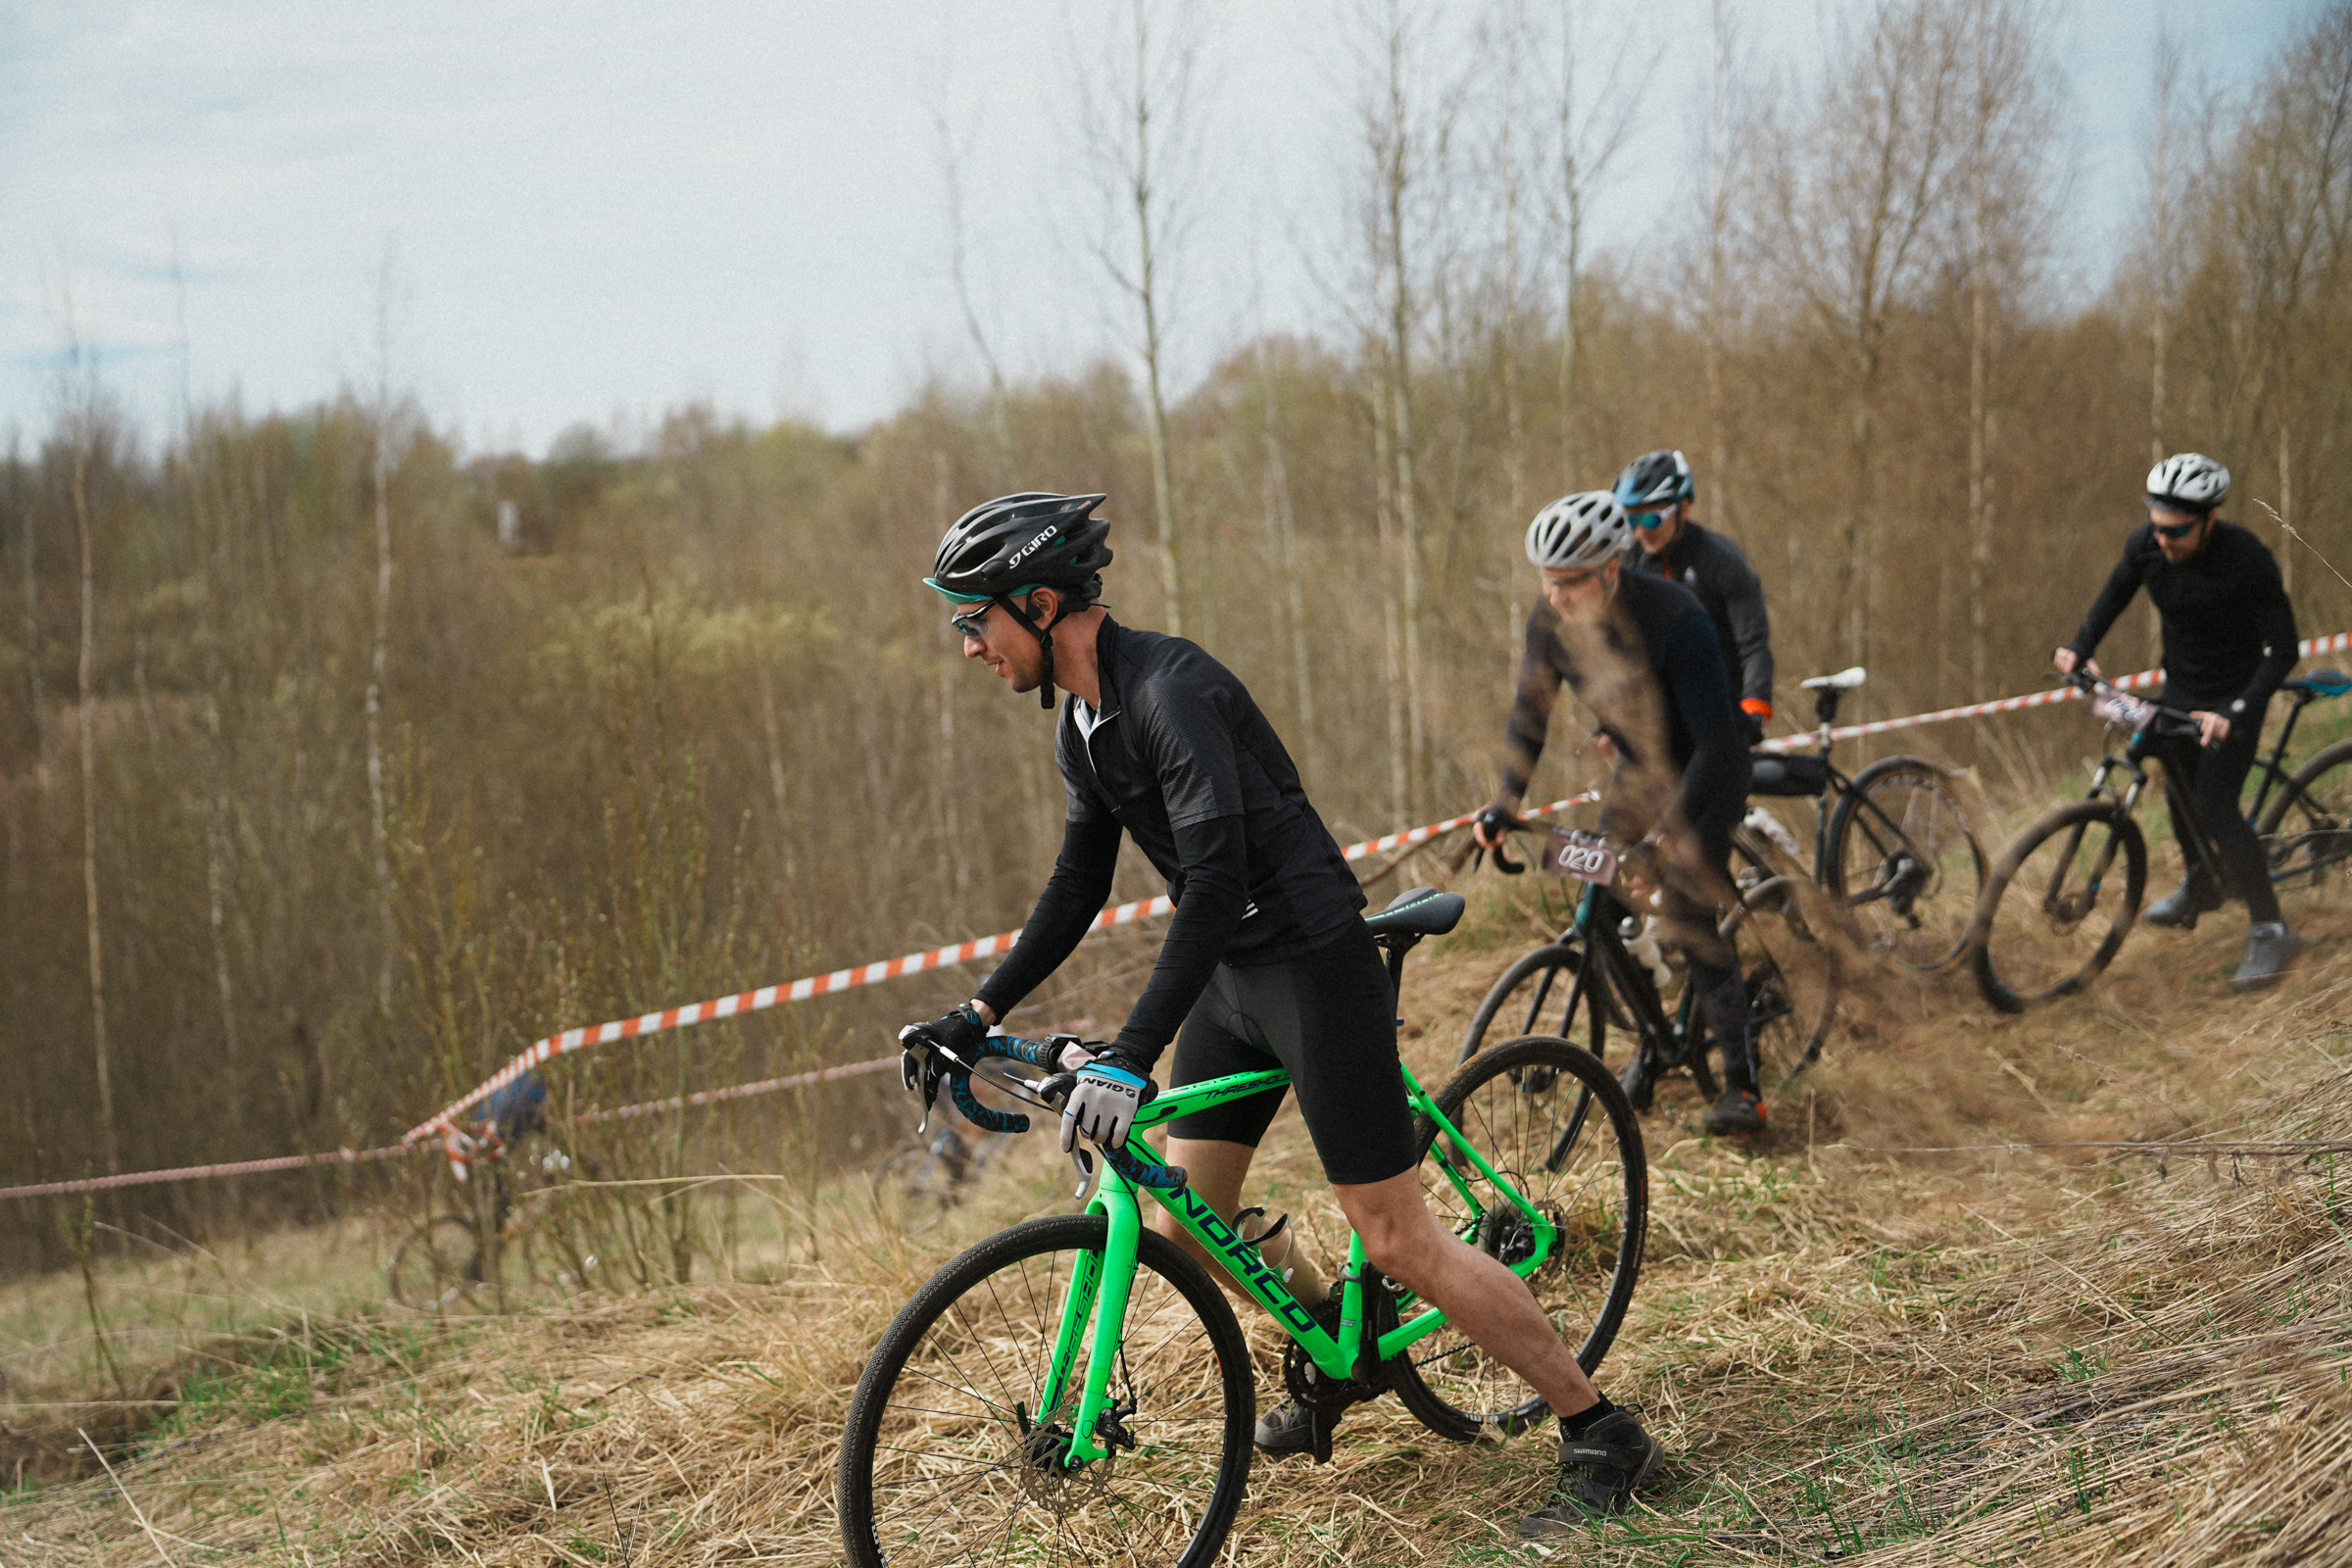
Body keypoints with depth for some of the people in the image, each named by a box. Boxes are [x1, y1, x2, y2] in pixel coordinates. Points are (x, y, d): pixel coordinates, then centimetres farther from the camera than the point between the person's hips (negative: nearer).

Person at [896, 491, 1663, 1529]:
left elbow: (1215, 880, -32)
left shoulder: (1170, 689, -24)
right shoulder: (1082, 724, 6)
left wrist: (1128, 1059, -37)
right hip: (1232, 976, 9)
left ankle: (1601, 1434, 4)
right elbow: (1079, 885, 16)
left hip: (1313, 962, -9)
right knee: (1185, 1229, 10)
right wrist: (979, 1014, 11)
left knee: (1395, 1239, -7)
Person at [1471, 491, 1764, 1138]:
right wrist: (1505, 805, -9)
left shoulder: (1675, 618, -34)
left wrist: (1674, 828, -40)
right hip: (1637, 768, 6)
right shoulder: (1551, 620, -16)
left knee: (1689, 921, -13)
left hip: (1704, 774, -6)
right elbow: (1530, 715, -2)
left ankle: (1743, 1083, -3)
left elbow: (1717, 739, -34)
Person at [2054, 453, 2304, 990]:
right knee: (2178, 790, 18)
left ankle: (2271, 932, -4)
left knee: (2215, 806, -14)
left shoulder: (2248, 561, -30)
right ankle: (2201, 886, 45)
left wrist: (2234, 712, -38)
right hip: (2180, 687, 6)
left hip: (2235, 692, -6)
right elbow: (2117, 590, 8)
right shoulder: (2146, 544, -15)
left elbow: (2283, 649, -28)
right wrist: (2080, 649, -4)